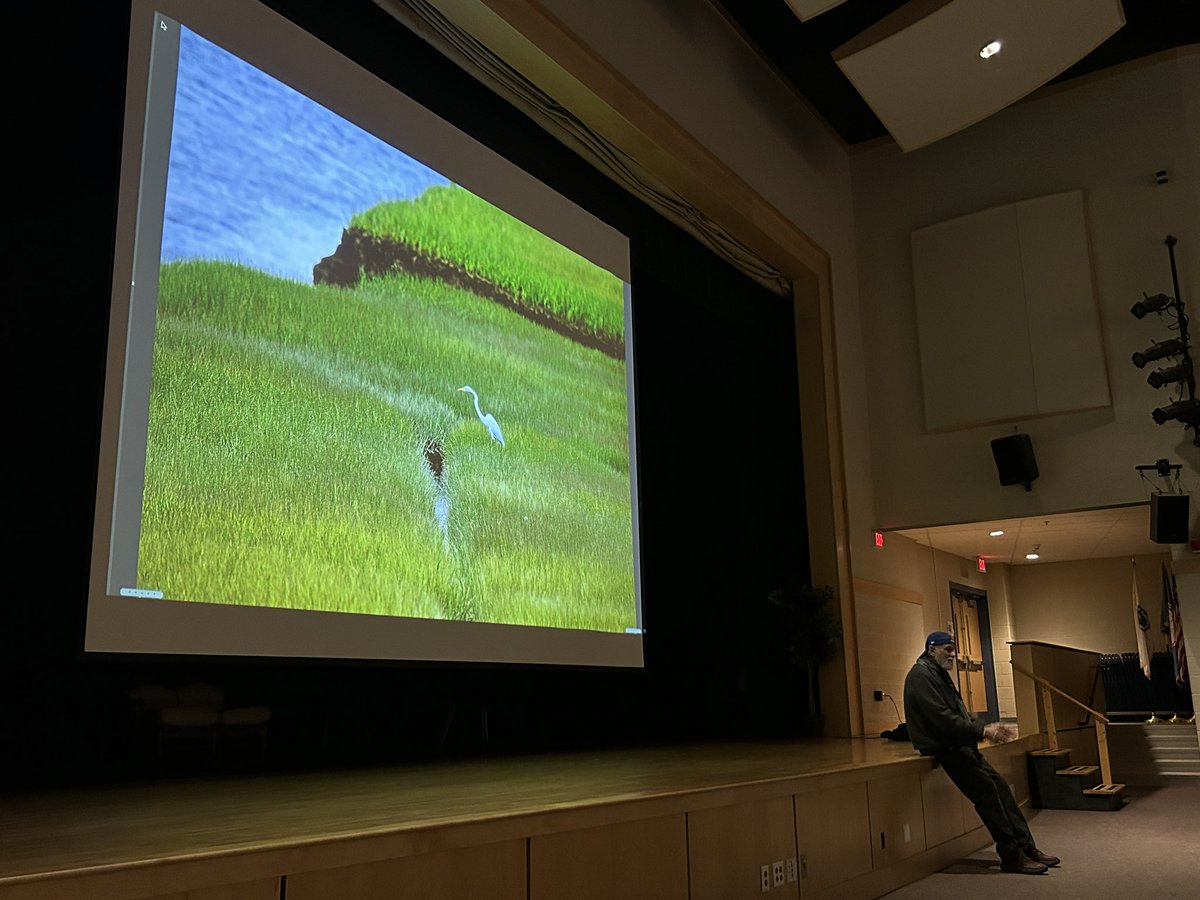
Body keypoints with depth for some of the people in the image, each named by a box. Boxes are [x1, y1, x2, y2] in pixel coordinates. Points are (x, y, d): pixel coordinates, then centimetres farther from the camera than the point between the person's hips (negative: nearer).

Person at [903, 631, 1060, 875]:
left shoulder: (939, 674, 20)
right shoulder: (921, 676, -14)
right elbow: (942, 719, -22)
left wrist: (989, 727, 5)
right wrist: (982, 731, -18)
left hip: (958, 744, 10)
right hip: (942, 748, -10)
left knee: (1000, 786, 2)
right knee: (986, 791, -13)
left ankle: (1026, 847, 5)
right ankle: (1011, 855, -7)